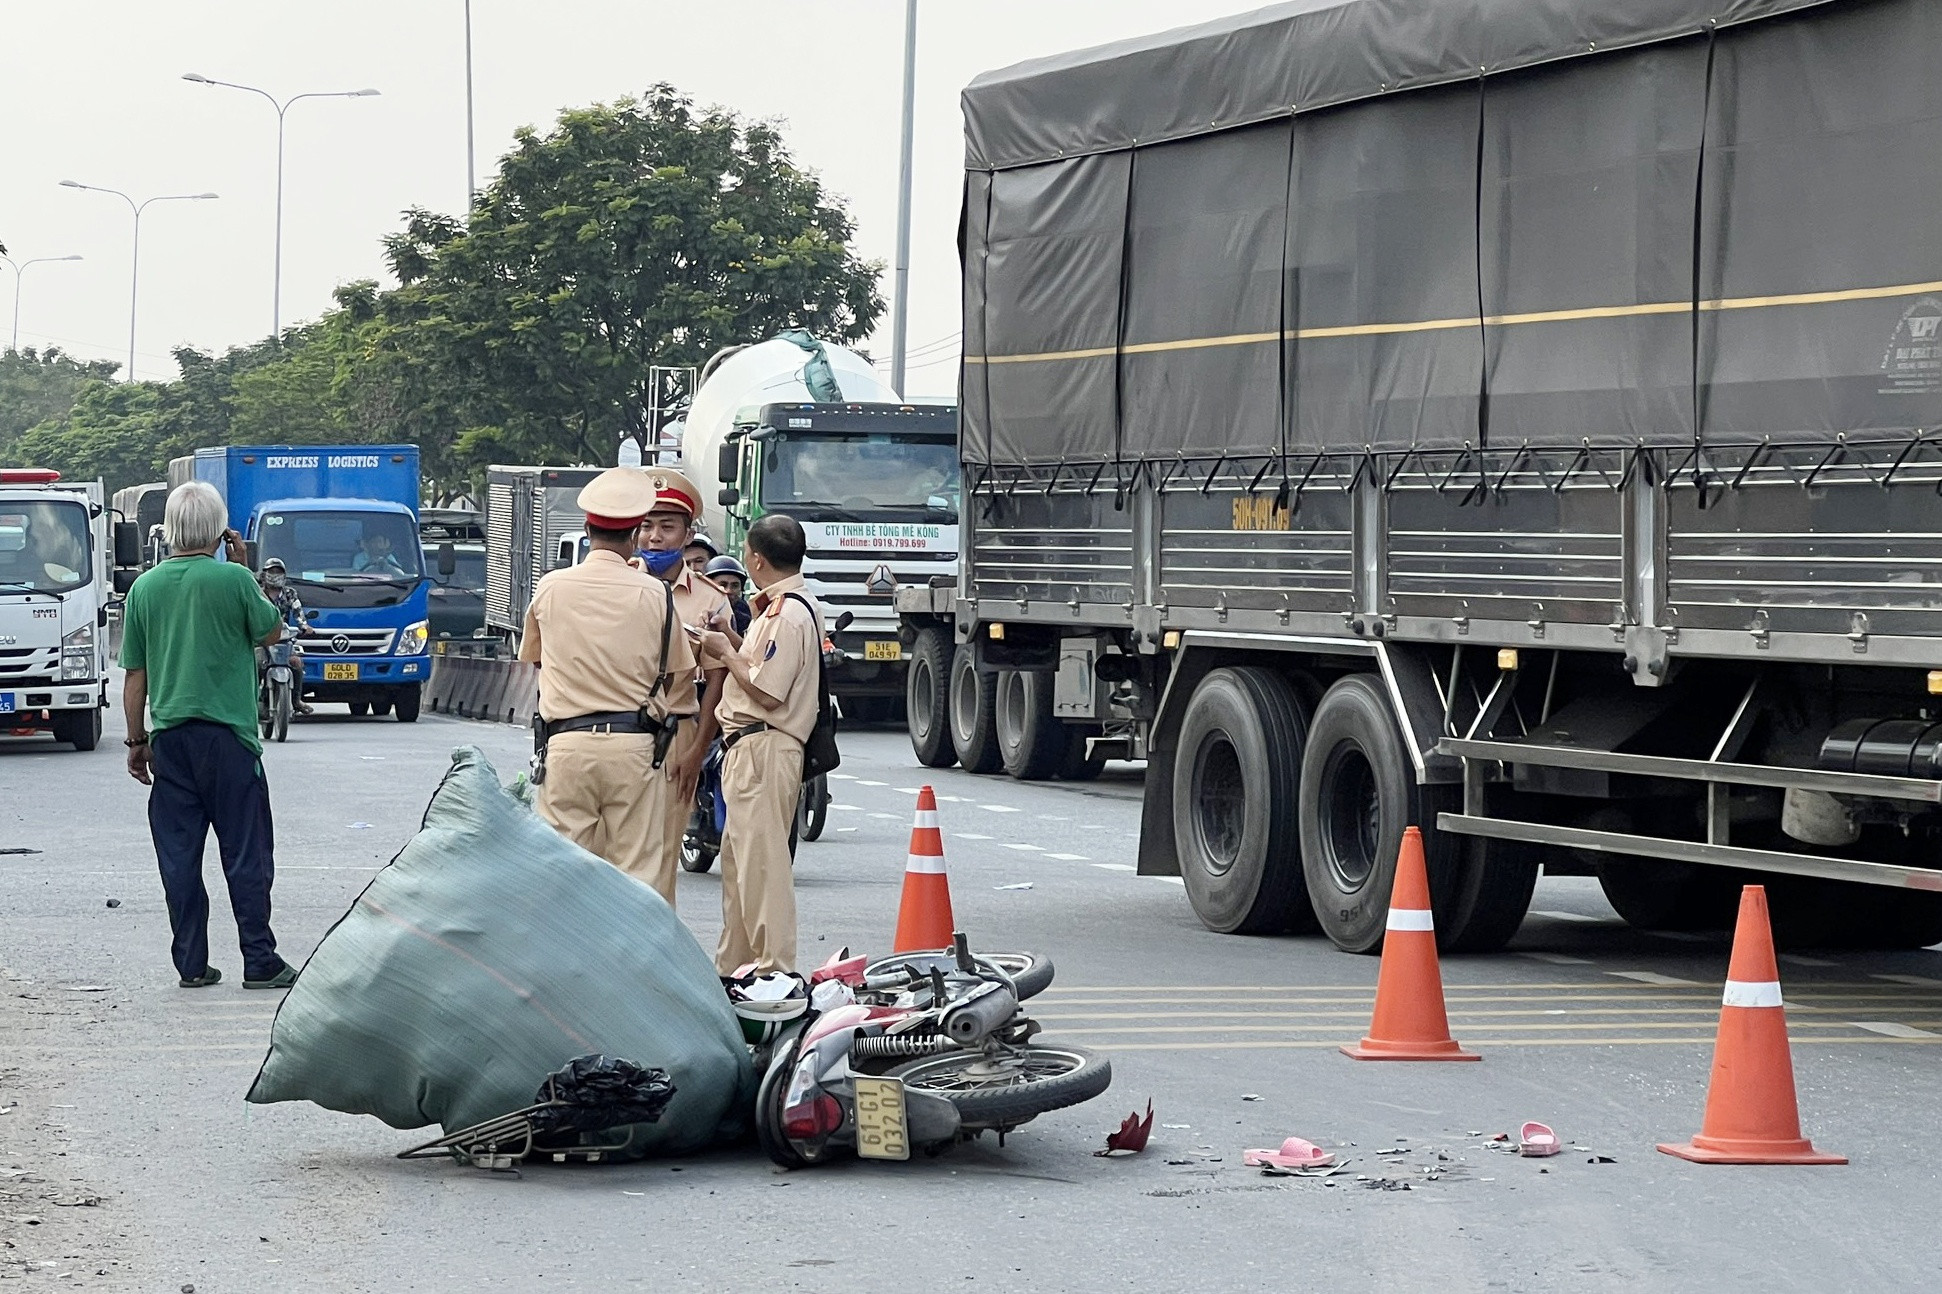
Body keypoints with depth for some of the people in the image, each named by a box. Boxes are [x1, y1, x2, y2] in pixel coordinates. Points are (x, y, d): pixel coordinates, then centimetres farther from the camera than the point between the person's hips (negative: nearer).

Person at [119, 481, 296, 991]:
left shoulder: (145, 588, 3)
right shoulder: (233, 580, -9)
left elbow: (135, 676, 7)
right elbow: (272, 632, 8)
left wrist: (136, 740, 16)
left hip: (169, 735, 3)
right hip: (228, 735, -3)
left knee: (179, 855, 7)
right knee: (245, 853, 2)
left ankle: (191, 964, 9)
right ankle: (260, 962, 3)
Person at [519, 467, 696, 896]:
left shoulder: (550, 588, 3)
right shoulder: (653, 594, -1)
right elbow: (679, 676, 8)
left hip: (566, 745, 1)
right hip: (634, 747, -1)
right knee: (638, 874, 1)